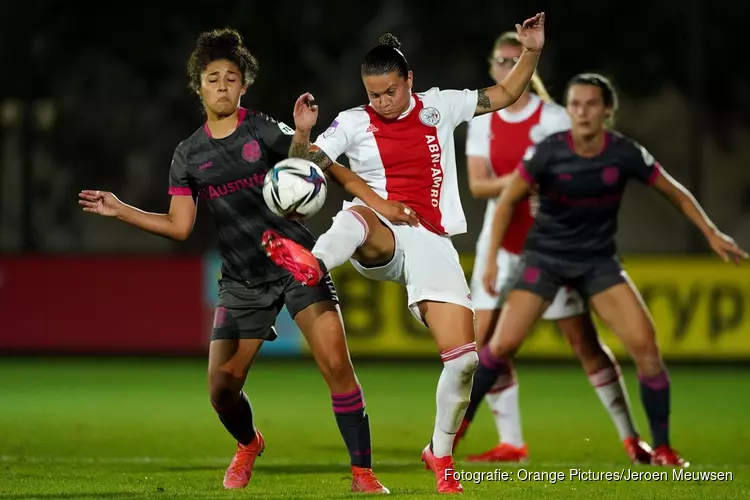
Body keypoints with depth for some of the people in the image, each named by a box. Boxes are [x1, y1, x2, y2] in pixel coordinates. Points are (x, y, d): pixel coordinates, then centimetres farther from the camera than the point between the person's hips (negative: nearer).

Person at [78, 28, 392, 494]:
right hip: (242, 281, 3)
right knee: (221, 388, 0)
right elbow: (179, 226, 9)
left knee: (336, 363, -18)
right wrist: (120, 210, 4)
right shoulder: (188, 155, 8)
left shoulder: (264, 131, -1)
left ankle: (363, 473, -11)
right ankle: (249, 445, 34)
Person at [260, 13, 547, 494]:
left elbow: (505, 94, 18)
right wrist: (302, 133, -23)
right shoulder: (353, 124, 5)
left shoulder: (440, 106, 11)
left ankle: (441, 453, 13)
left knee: (464, 356, -9)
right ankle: (314, 264, -76)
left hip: (432, 242, 2)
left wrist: (531, 52, 4)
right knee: (358, 213, -41)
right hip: (378, 241, -2)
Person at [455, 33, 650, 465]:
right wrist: (515, 180, -22)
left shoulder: (554, 118, -7)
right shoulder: (483, 122, 4)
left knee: (585, 342, -5)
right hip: (502, 242, 4)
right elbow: (478, 185, -5)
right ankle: (511, 442, 5)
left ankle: (630, 437, 2)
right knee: (486, 340, -4)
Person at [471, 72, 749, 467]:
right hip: (545, 257, -1)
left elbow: (676, 193, 3)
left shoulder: (626, 154, -12)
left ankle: (662, 449, 0)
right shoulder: (549, 152, -16)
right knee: (503, 344, -13)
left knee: (644, 344, -13)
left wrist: (711, 233, -2)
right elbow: (507, 201, -6)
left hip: (598, 261, 1)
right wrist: (492, 257, -11)